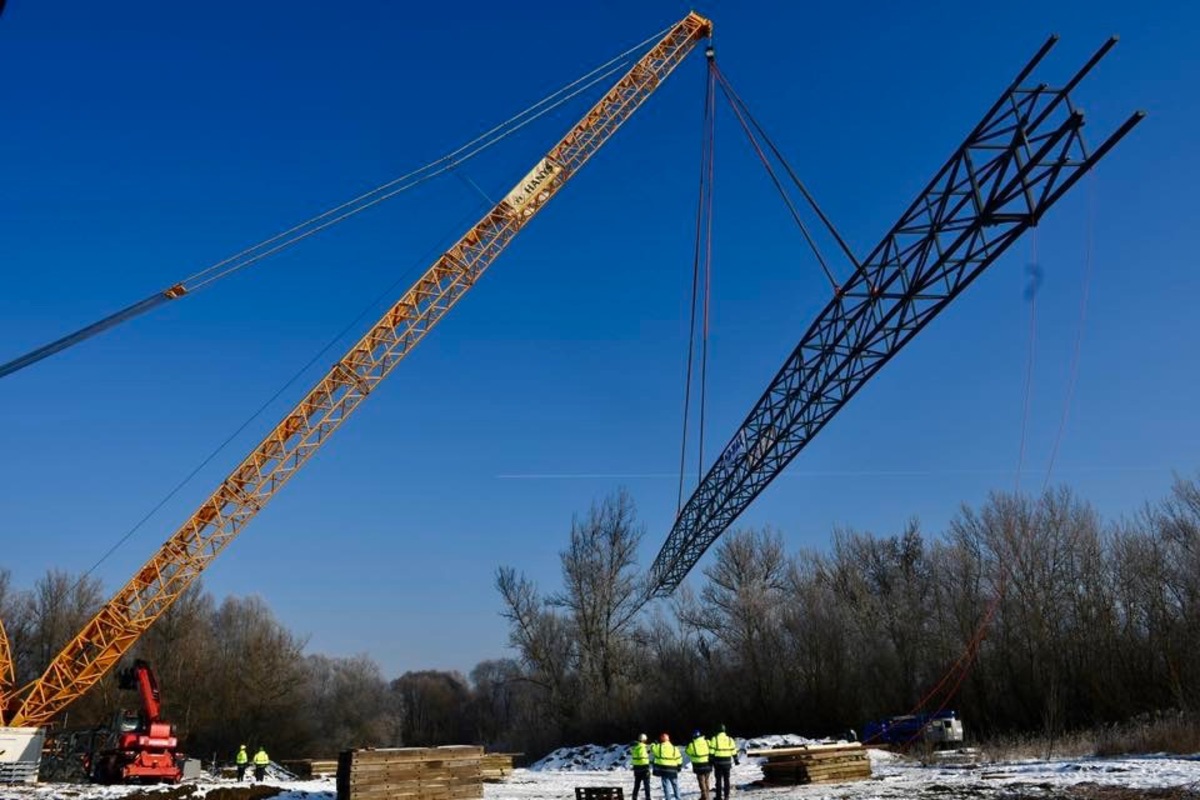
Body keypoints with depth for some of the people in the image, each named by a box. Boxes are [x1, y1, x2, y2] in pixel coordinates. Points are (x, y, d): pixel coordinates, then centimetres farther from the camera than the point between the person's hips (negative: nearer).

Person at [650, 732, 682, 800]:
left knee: (666, 784, 2)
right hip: (673, 770, 1)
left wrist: (655, 743, 34)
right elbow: (679, 759, 2)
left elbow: (651, 748, 16)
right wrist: (679, 767, 17)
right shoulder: (674, 748, -1)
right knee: (675, 784, 16)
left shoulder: (658, 747, -4)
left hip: (663, 769, -1)